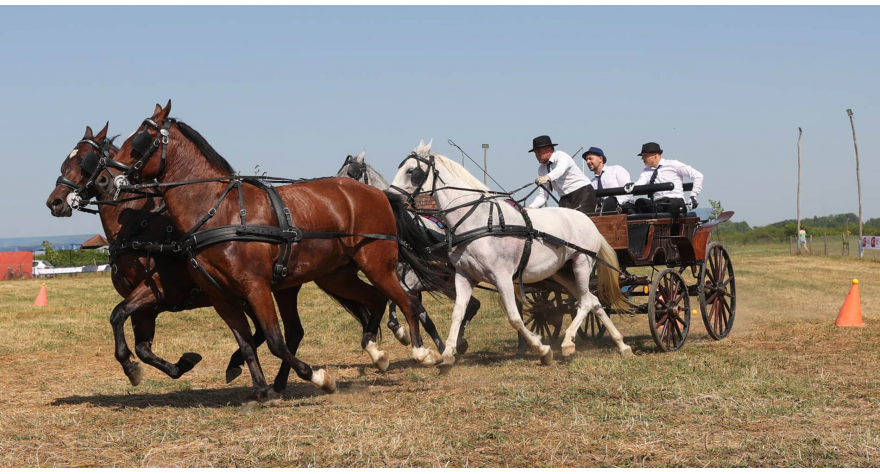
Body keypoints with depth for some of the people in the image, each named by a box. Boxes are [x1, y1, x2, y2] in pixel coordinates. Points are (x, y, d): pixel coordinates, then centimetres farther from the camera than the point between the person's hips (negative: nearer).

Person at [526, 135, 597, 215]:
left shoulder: (561, 156, -10)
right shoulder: (542, 169, 8)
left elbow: (560, 169, -36)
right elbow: (542, 195, 5)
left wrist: (548, 177, -57)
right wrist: (531, 207, -14)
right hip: (566, 199, 6)